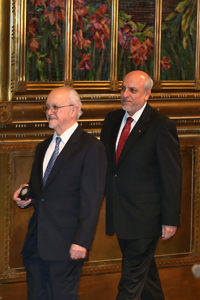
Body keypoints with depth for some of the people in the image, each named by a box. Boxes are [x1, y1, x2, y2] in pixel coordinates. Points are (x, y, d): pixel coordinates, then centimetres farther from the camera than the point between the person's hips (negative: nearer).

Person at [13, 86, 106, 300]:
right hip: (36, 242, 7)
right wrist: (26, 198, 3)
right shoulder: (43, 148, 18)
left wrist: (81, 242, -18)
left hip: (66, 243, -7)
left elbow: (91, 200, -12)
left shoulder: (91, 147, -7)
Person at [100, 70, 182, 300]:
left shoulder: (161, 126, -13)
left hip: (144, 218, -7)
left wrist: (170, 219, -14)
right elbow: (103, 162, 15)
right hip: (119, 215, 7)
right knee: (145, 270, 21)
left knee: (131, 281, -3)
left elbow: (171, 176, -13)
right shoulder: (112, 120, 7)